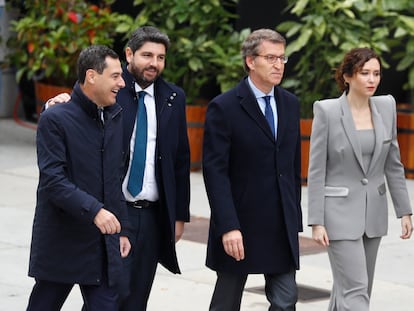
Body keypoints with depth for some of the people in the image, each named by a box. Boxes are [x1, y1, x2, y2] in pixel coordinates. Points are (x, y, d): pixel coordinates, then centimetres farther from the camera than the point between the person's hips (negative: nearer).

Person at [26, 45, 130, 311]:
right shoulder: (55, 119, -10)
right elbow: (53, 179, -18)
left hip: (104, 244, 5)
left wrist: (122, 229, 14)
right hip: (60, 243, -5)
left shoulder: (115, 117, 10)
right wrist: (93, 210, -28)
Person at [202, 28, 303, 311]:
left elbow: (294, 164, 14)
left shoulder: (290, 104, 8)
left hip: (282, 225, 5)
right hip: (239, 225, -5)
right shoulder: (224, 108, -10)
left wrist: (295, 217, 12)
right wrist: (228, 226, -22)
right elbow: (215, 171, -15)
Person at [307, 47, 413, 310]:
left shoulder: (386, 106, 2)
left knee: (349, 286, 14)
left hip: (373, 211, 5)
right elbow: (316, 170, -11)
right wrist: (316, 222, -14)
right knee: (356, 289, -11)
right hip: (340, 212, -5)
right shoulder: (327, 111, -12)